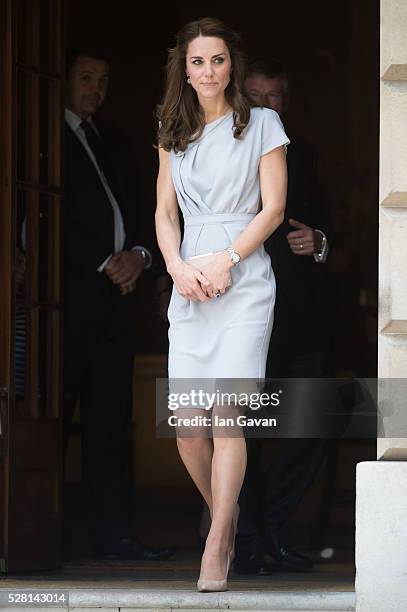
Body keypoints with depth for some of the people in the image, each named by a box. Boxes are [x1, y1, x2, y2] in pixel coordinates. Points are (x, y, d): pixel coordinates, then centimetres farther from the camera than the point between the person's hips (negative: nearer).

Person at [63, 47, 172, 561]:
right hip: (71, 296, -7)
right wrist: (105, 263, -12)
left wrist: (137, 255, -1)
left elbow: (139, 208, 19)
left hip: (116, 294, 7)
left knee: (109, 422, 6)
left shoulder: (112, 141, 22)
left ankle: (113, 533, 6)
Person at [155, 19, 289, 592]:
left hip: (245, 281, -4)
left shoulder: (262, 124, 3)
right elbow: (165, 212, 13)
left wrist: (225, 262, -12)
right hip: (190, 286, 4)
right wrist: (178, 267, -6)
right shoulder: (174, 133, 15)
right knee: (187, 424, -2)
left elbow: (273, 207, -1)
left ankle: (216, 547, -12)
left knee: (227, 414, -13)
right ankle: (226, 516, 21)